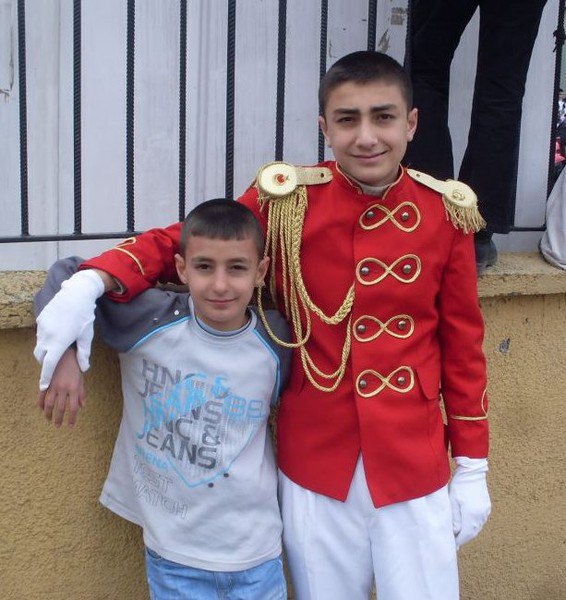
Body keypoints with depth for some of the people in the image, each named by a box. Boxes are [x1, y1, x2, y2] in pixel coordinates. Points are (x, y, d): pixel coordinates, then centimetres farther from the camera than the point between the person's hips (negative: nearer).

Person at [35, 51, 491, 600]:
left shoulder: (445, 213, -4)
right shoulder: (287, 200, -6)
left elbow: (462, 345, 2)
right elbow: (175, 243, -4)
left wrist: (472, 467, 5)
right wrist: (88, 284, -23)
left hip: (414, 467, 0)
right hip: (313, 462, 0)